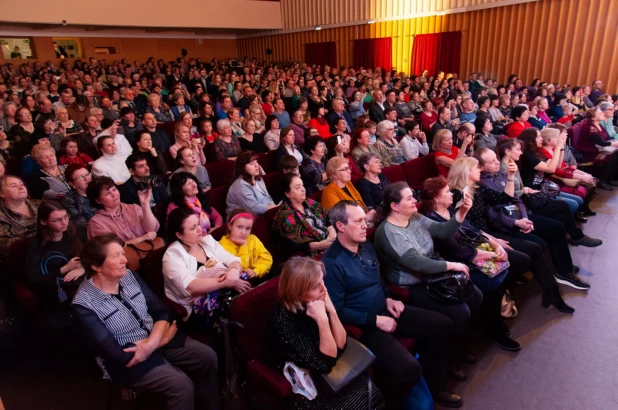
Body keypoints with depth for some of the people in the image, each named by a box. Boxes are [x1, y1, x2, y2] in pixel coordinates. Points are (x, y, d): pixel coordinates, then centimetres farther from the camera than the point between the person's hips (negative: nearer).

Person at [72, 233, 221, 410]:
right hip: (128, 359, -6)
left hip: (157, 339, 6)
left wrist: (151, 343, -21)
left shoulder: (129, 276, -3)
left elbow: (161, 312, -2)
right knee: (182, 385, -23)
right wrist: (163, 338, -13)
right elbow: (118, 356, -21)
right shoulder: (84, 305, -20)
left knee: (207, 356, -5)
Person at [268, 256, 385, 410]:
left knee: (373, 392, -9)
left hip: (326, 375, 5)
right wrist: (322, 320, -33)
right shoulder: (283, 321, -28)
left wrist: (331, 311, -21)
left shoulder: (317, 301, -11)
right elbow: (325, 363, -24)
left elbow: (341, 345, -6)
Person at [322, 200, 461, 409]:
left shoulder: (366, 246, 5)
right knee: (409, 368, -27)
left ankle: (434, 387, 23)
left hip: (384, 311, 9)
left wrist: (388, 299, 4)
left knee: (441, 324, 6)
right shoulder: (331, 263, -22)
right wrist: (375, 320, -20)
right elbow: (337, 311, -22)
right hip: (362, 325, -9)